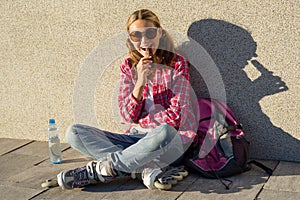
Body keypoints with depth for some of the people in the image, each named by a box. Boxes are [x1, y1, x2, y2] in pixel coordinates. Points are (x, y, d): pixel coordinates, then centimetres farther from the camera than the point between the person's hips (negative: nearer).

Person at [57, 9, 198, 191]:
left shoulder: (177, 64, -3)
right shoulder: (129, 67, 7)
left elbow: (174, 116, -9)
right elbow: (129, 117, -1)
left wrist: (140, 123, -3)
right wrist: (140, 82, -15)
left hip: (172, 143, -4)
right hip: (138, 139, 5)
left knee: (164, 132, -42)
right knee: (74, 133, -12)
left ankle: (99, 170, -23)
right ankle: (149, 170, -28)